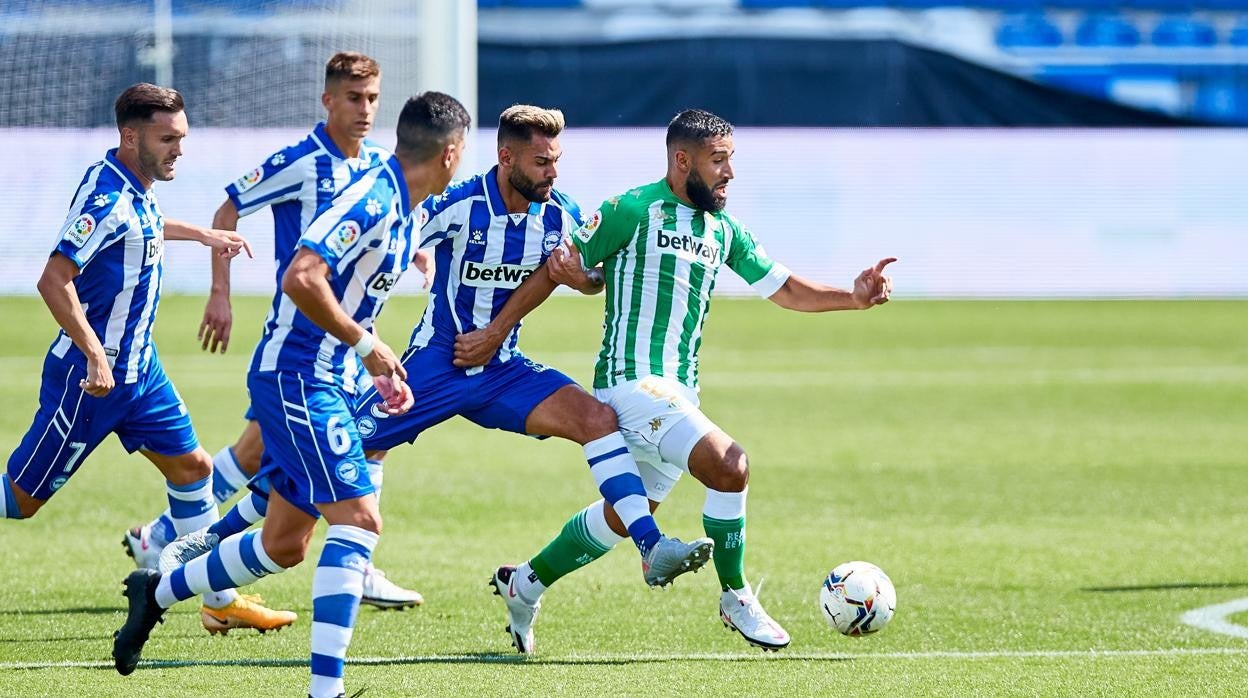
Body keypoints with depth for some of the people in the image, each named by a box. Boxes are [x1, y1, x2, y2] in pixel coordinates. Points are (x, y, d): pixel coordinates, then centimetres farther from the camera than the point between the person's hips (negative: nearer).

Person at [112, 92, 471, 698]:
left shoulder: (401, 209, 11)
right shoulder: (373, 199, -20)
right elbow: (301, 278, -31)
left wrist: (381, 369, 15)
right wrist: (366, 344, -21)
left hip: (322, 382, 10)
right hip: (297, 378, -10)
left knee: (286, 543, 15)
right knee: (358, 517, -16)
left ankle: (158, 591, 33)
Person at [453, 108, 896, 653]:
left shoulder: (723, 231, 12)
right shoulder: (633, 211, -9)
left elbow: (784, 289, 18)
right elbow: (559, 270, -3)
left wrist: (853, 297, 3)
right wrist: (494, 333, -3)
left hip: (679, 390, 8)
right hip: (631, 379, -8)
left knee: (623, 517, 15)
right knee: (728, 464, -24)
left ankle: (528, 583, 35)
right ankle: (735, 599, -10)